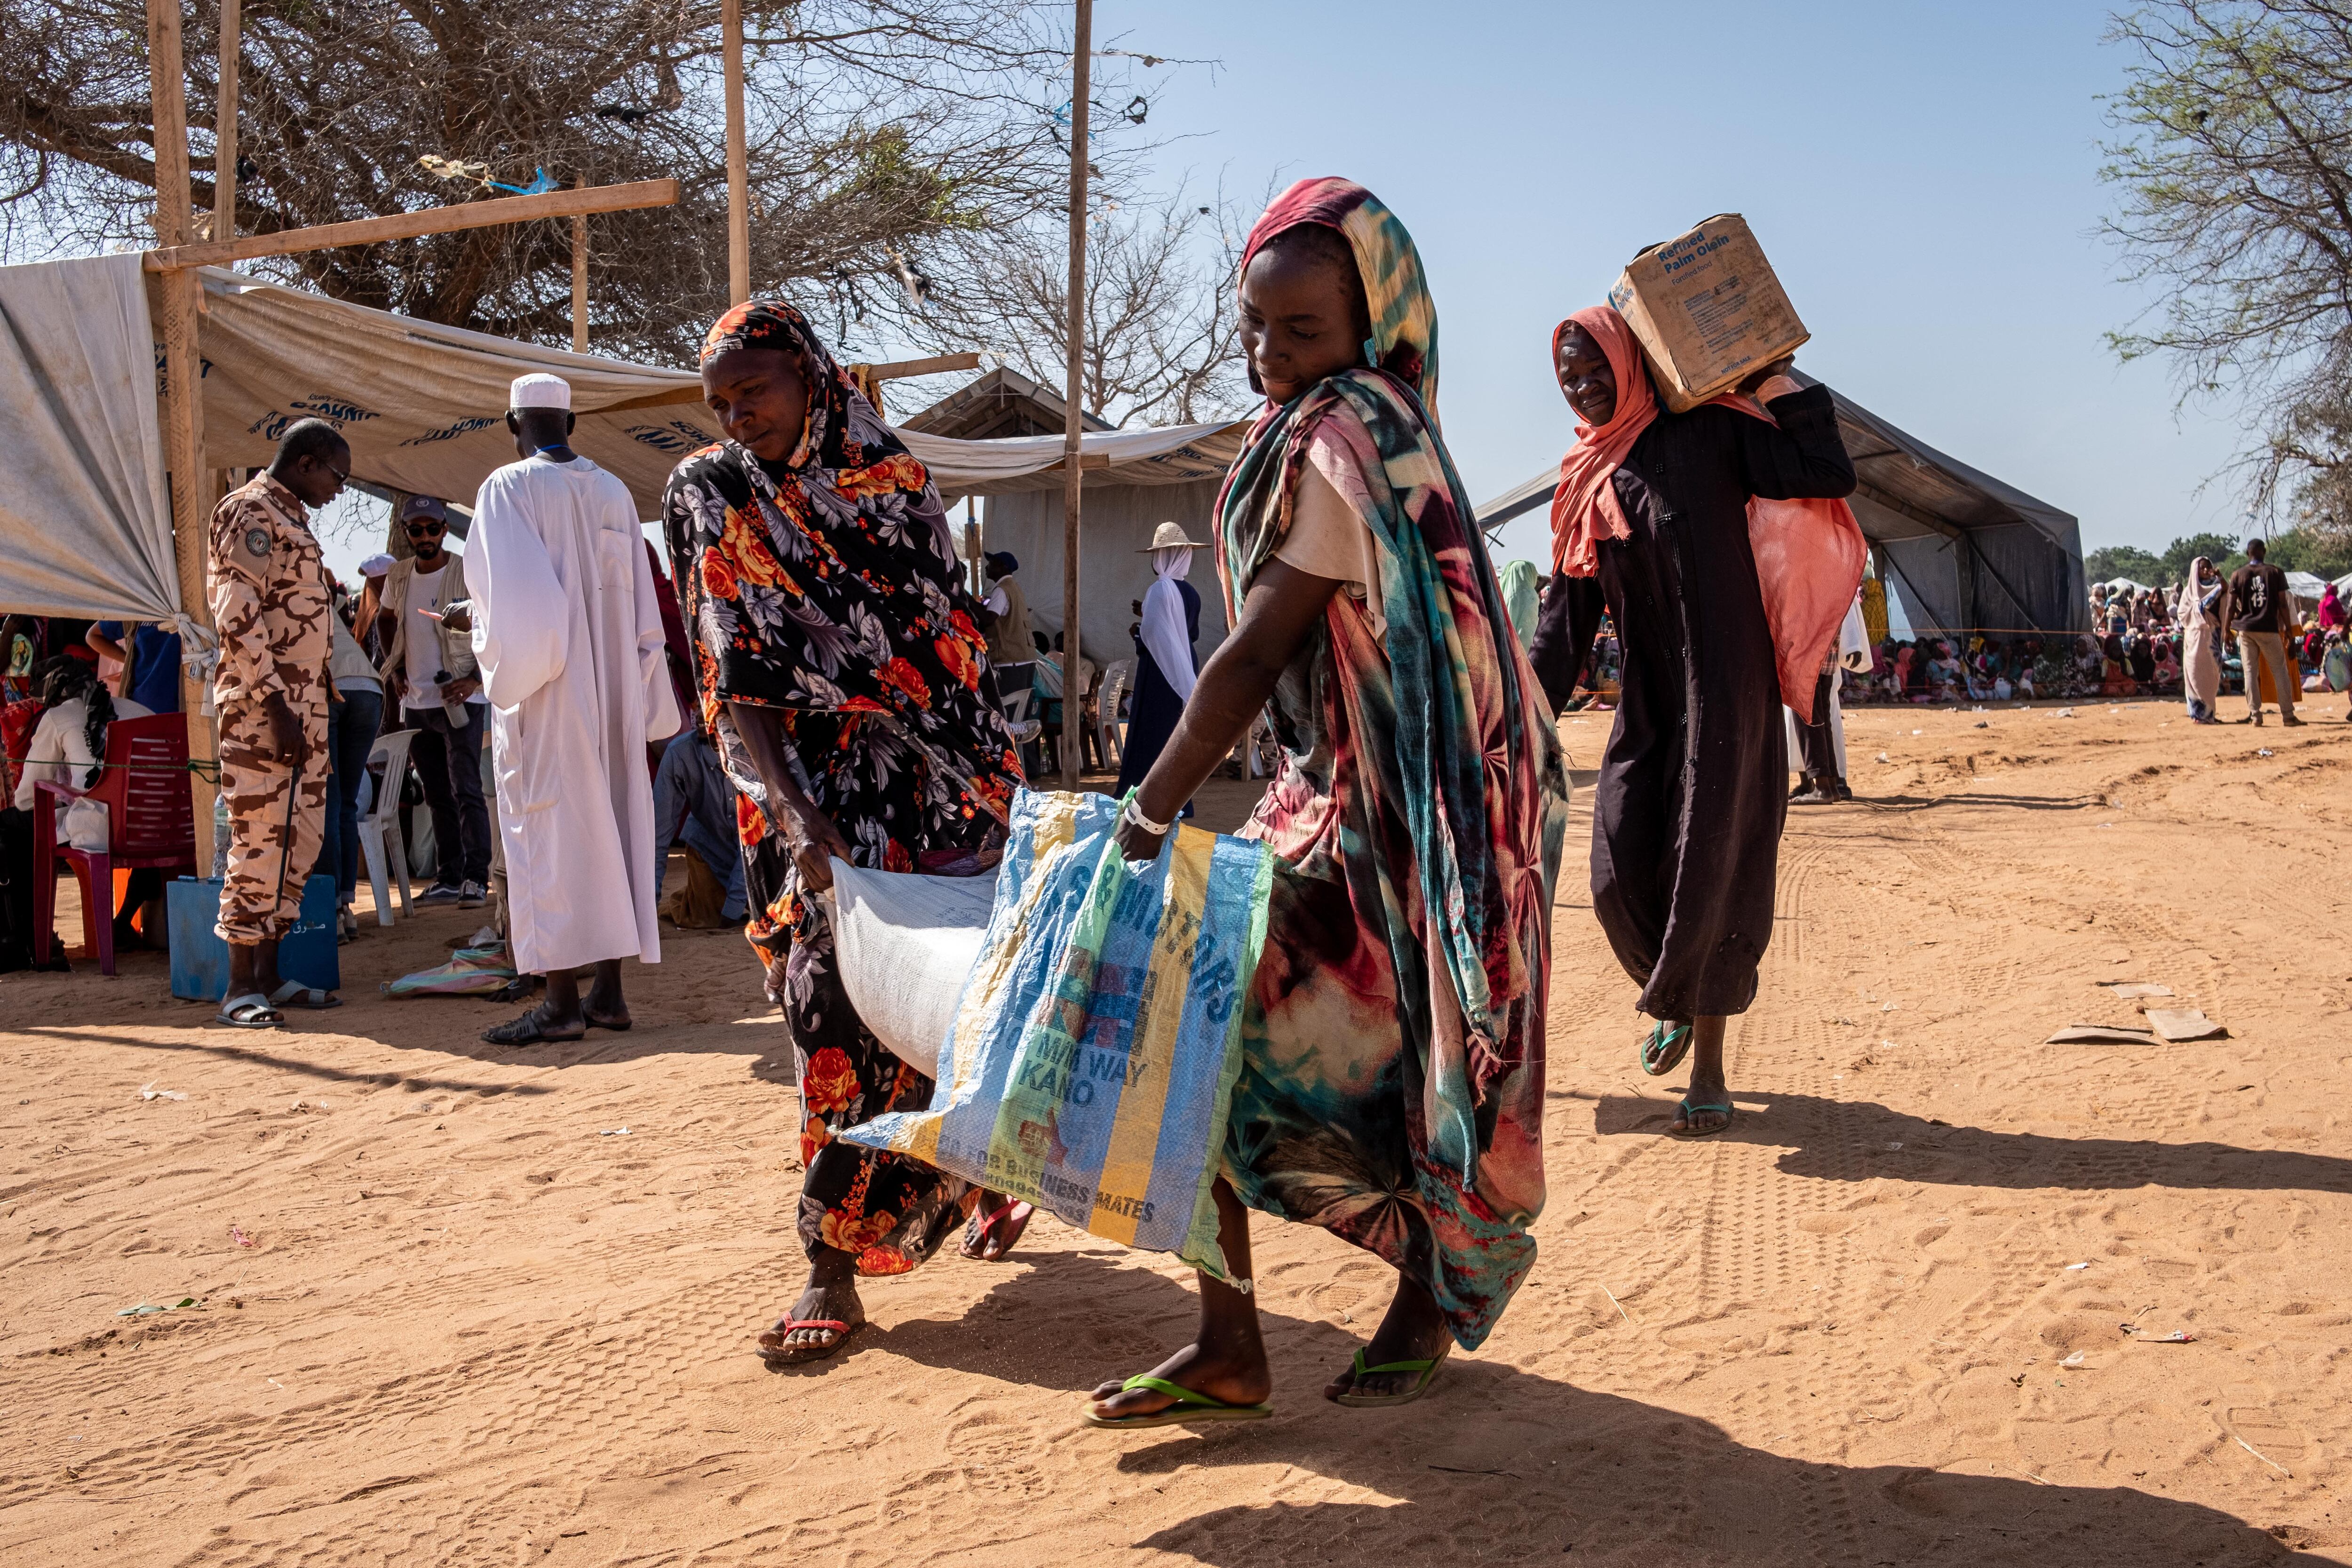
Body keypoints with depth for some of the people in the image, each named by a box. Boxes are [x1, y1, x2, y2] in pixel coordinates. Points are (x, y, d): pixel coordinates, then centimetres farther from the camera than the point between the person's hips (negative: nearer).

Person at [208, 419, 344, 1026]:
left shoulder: (292, 519, 20)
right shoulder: (249, 512, -9)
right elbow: (237, 617, -17)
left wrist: (311, 710, 17)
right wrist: (276, 705, -21)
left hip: (303, 707, 10)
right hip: (261, 708, -10)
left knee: (301, 840, 10)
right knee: (260, 843, -8)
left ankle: (269, 973, 16)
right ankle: (240, 987, -2)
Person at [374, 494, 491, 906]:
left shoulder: (468, 574, -9)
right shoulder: (398, 576, 8)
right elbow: (385, 619, 27)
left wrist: (475, 679, -17)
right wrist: (394, 667, 15)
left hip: (460, 699, -6)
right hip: (416, 702, 6)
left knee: (466, 791, -10)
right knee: (437, 796, 11)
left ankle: (475, 878, -10)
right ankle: (448, 878, 16)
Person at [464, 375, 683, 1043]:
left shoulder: (508, 488, -8)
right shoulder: (614, 492, 10)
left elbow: (514, 597, -18)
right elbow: (642, 606, 11)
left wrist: (479, 622, 2)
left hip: (546, 694, -6)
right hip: (614, 691, 6)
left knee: (549, 834, -3)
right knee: (609, 825, 9)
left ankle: (562, 1003, -3)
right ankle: (609, 992, 12)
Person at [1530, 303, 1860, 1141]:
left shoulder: (1709, 434, -3)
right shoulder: (1585, 477, 11)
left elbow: (1830, 476, -12)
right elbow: (1568, 609, 13)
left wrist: (1774, 381, -11)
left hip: (1724, 692, -4)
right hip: (1646, 701, 5)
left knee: (1710, 871, -5)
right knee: (1621, 875, -2)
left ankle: (1709, 1070, 4)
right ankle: (1677, 997, 28)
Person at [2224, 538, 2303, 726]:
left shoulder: (2238, 575, 3)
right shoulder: (2275, 573, 1)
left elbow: (2231, 606, 0)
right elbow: (2283, 604, -1)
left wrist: (2226, 630, 6)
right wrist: (2289, 628, 5)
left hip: (2245, 629, 1)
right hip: (2269, 628, -1)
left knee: (2250, 672, 4)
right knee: (2280, 670, 4)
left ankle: (2255, 714, -1)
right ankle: (2288, 715, 2)